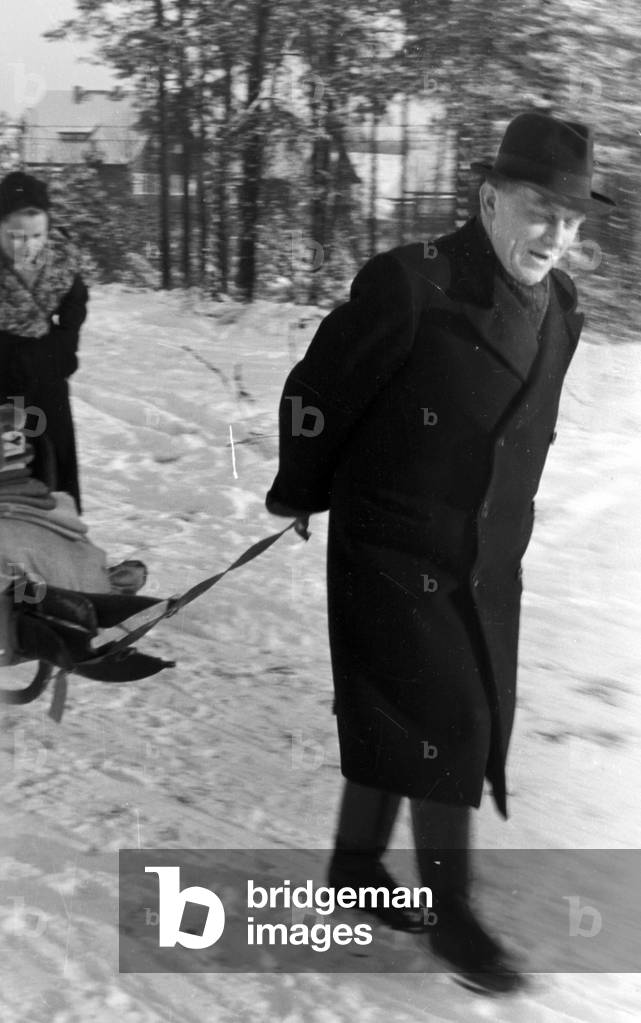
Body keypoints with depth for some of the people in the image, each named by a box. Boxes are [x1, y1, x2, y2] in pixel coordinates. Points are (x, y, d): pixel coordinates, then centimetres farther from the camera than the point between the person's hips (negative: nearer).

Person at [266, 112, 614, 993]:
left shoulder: (560, 309, 2)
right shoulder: (411, 286, -21)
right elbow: (314, 394, -11)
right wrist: (299, 495, 2)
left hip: (488, 559, 7)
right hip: (393, 553, -6)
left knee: (397, 720, 17)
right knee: (448, 722, -3)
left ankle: (358, 863, 36)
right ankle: (448, 908, 17)